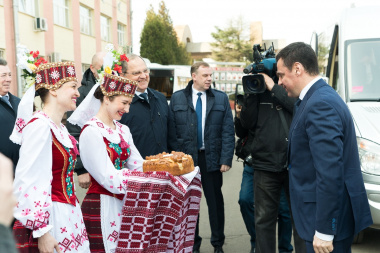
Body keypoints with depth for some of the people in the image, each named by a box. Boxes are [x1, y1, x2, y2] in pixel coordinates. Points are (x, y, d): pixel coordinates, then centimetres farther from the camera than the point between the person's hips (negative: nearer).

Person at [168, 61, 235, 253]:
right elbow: (172, 132, 1)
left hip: (212, 159, 0)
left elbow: (228, 132, -1)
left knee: (215, 202, 9)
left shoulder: (221, 98, 2)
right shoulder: (177, 98, 2)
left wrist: (226, 159, -8)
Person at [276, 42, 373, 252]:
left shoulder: (321, 104, -21)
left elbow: (330, 172, -26)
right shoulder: (321, 97, 10)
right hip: (333, 211, 10)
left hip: (328, 215, -10)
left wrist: (323, 230, -23)